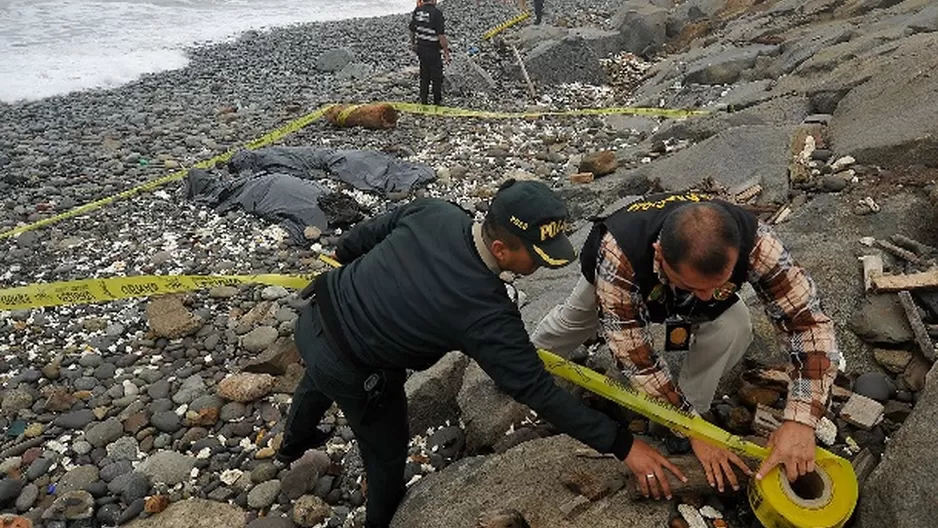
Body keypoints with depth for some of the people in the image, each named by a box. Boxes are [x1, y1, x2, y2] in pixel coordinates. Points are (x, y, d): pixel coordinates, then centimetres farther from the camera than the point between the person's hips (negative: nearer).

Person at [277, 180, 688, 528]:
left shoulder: (433, 212, -15)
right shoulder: (485, 312, -32)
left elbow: (361, 238, 2)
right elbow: (539, 392, -27)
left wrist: (343, 255, 26)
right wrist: (621, 445, -21)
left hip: (314, 318, 8)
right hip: (350, 372, -7)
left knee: (318, 381, 40)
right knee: (387, 453, 21)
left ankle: (294, 443, 73)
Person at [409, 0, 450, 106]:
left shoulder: (417, 11, -1)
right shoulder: (437, 13, -20)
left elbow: (412, 30, 9)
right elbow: (441, 36, -22)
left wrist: (413, 44, 26)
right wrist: (446, 52, -12)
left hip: (420, 48, 6)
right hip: (433, 50, -6)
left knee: (424, 76, 18)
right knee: (437, 78, 9)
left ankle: (423, 100, 24)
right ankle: (437, 102, 18)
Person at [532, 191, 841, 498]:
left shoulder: (753, 242, -43)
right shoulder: (618, 256, -48)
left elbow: (809, 319, -35)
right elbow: (633, 353, -39)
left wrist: (801, 420, -46)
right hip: (622, 277, -1)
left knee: (733, 328, -27)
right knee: (572, 323, 23)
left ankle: (691, 411, -1)